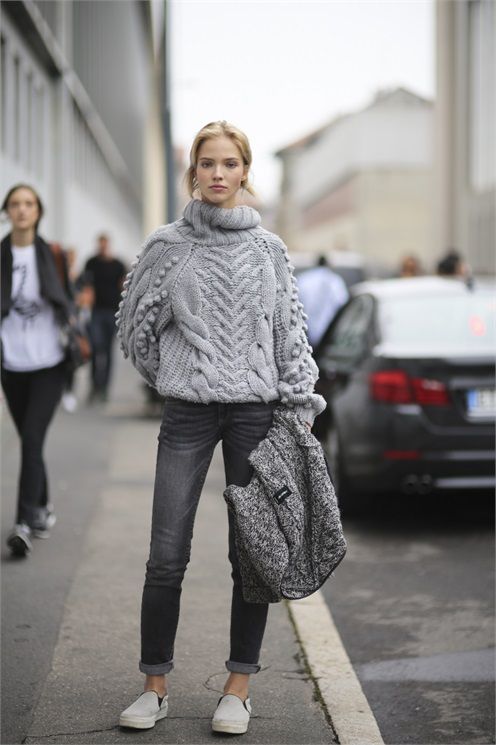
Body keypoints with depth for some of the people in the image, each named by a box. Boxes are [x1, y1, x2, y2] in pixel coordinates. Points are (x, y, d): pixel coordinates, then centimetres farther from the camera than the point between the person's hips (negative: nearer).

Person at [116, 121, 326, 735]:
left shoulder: (268, 248, 6)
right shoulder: (167, 245, 3)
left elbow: (291, 332, 6)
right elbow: (135, 325, 12)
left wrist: (300, 408, 0)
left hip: (256, 409, 1)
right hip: (188, 413, 0)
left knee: (252, 555, 4)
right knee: (166, 557, -1)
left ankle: (239, 688, 15)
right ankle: (155, 685, 12)